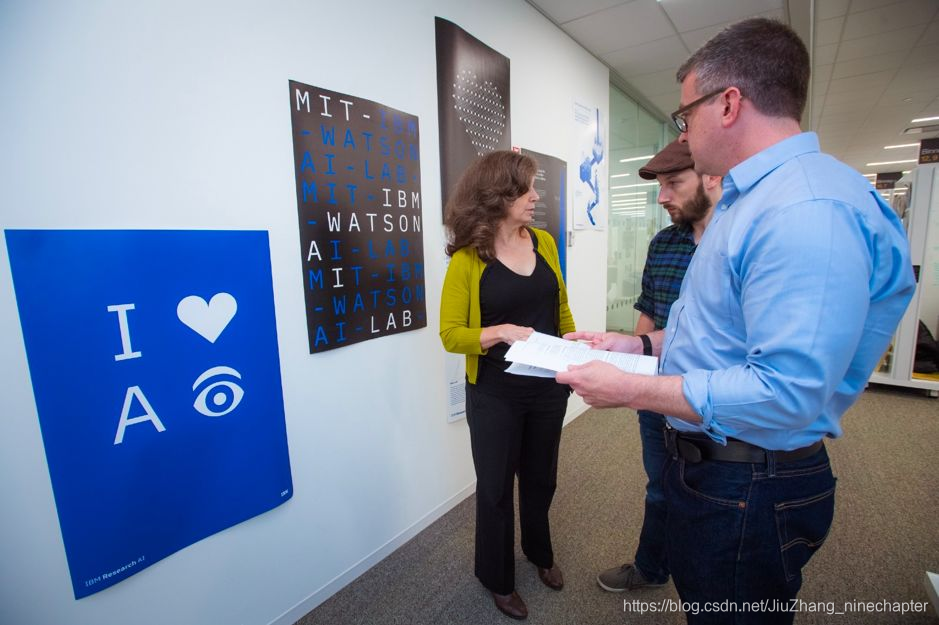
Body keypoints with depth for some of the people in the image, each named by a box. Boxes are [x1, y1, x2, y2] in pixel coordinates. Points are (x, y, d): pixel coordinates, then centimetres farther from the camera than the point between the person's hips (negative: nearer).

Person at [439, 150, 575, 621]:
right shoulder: (467, 258, -14)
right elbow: (450, 333, -14)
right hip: (495, 394, -4)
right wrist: (501, 332, -28)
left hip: (548, 386, 5)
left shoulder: (544, 243, 0)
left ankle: (540, 553, 54)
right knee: (496, 487, 16)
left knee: (541, 478, 25)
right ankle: (498, 578, 43)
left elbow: (560, 309, 10)